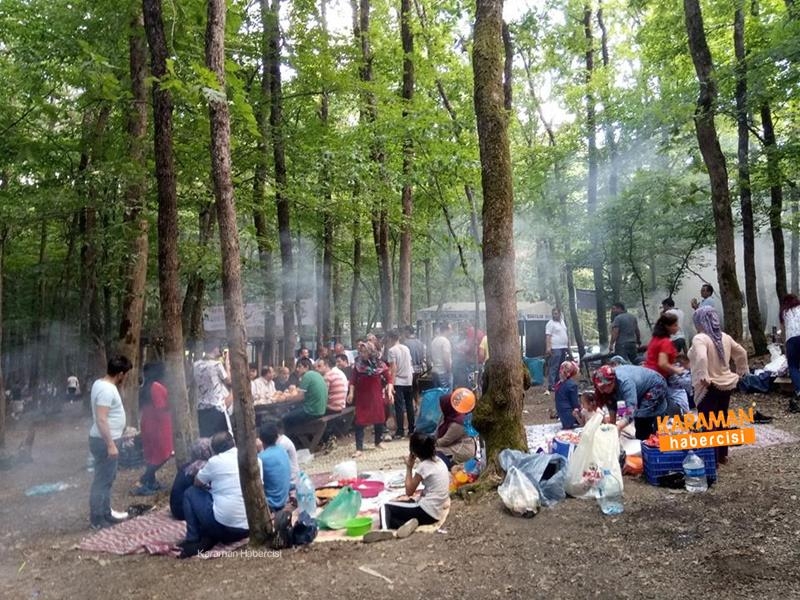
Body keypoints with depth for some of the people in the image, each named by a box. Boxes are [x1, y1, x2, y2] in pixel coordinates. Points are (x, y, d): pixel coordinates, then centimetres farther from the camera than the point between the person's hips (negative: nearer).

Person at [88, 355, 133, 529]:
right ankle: (98, 520, 10)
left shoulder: (101, 383, 8)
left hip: (106, 440, 11)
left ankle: (106, 514, 28)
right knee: (102, 481, 0)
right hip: (105, 442, -11)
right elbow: (101, 419, -28)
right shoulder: (107, 390, -23)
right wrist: (110, 444, -26)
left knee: (107, 479, 18)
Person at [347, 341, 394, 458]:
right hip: (361, 397, -1)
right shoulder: (358, 365, -4)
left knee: (379, 420, 13)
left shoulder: (380, 364, -6)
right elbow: (353, 380, -1)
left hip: (376, 397, 1)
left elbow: (389, 378, -4)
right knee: (360, 422, -6)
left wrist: (389, 391, -14)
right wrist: (351, 392, -11)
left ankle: (378, 442, 35)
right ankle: (359, 449, -3)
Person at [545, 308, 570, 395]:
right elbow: (548, 336, -16)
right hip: (555, 349, -8)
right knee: (553, 368, -10)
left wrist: (568, 346, 20)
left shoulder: (562, 322, 16)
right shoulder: (550, 323, -8)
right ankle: (551, 386, -10)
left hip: (564, 348, 8)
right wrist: (548, 347, -26)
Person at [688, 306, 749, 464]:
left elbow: (701, 358, -35)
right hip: (726, 384, 8)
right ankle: (722, 455, 29)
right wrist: (741, 371, 28)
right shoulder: (725, 337, 7)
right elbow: (741, 353, 18)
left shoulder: (700, 338, -17)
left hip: (709, 387, -8)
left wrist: (703, 377, -32)